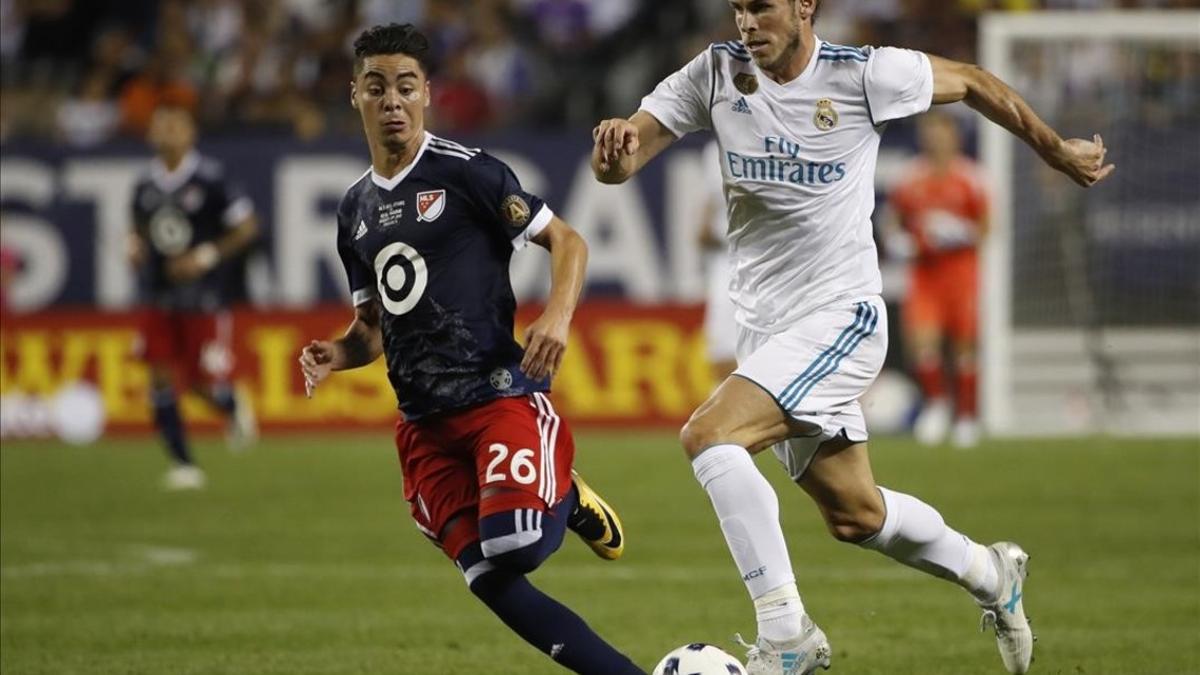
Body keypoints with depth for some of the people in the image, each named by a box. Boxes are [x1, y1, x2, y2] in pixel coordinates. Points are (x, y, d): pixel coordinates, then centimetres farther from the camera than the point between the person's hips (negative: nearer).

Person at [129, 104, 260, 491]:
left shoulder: (210, 180, -11)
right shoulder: (146, 187, 6)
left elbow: (247, 227, -8)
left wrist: (206, 257, -16)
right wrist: (135, 247, 0)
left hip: (202, 299, -5)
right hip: (158, 299, 5)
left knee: (203, 382, -3)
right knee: (162, 380, -4)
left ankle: (234, 409, 34)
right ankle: (183, 465, 4)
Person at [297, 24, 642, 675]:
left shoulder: (465, 171, -4)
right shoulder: (355, 209, 16)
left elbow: (566, 241, -2)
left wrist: (557, 315, -20)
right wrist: (339, 353, 2)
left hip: (500, 394, -6)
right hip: (425, 421, 6)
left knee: (514, 546, -28)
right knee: (491, 582, -7)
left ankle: (567, 501, 7)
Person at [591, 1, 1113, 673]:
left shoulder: (864, 74, -11)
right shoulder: (716, 74, -3)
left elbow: (972, 82, 6)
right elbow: (618, 163, -8)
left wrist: (1059, 152, 17)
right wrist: (614, 148, -33)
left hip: (842, 316, -6)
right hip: (766, 328, 6)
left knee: (710, 436, -26)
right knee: (854, 514, 16)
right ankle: (991, 574, 43)